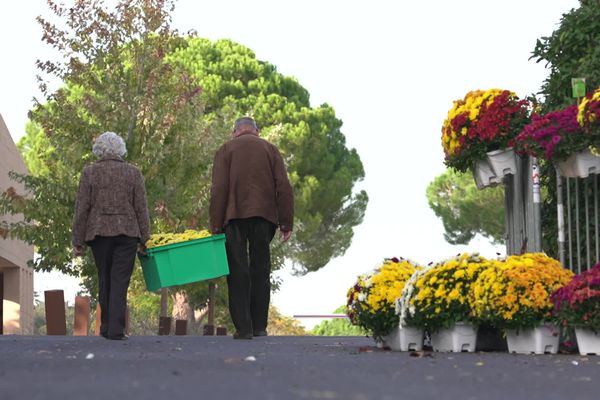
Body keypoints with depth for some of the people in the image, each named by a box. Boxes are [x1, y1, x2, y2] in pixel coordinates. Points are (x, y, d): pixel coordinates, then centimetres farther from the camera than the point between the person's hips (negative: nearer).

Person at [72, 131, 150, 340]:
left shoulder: (89, 172, 2)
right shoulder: (133, 172, 3)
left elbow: (82, 208, 0)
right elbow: (141, 208, 3)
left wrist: (78, 240, 4)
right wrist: (144, 239, 8)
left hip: (98, 232, 1)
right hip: (127, 231, -1)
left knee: (104, 279, 12)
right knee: (120, 281, -2)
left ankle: (106, 327, 16)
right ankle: (116, 329, -9)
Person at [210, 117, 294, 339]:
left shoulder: (225, 150, 8)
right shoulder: (270, 149, 13)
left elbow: (218, 189, -3)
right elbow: (284, 187, 4)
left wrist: (216, 226, -3)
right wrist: (286, 223, 4)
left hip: (234, 216, -2)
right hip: (264, 215, 2)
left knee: (238, 272, 0)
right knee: (260, 271, 9)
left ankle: (243, 328, -6)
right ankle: (259, 326, 9)